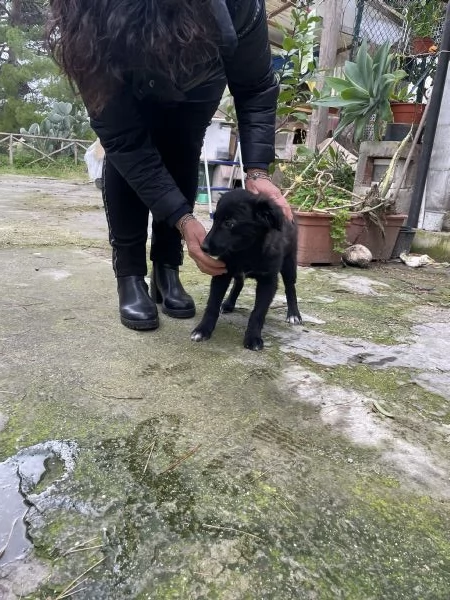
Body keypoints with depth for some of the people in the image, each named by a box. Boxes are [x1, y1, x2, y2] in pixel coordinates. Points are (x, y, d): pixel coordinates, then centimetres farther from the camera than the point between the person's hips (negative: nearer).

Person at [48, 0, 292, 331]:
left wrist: (257, 172, -39)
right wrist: (183, 219, -43)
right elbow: (122, 140, -36)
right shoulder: (93, 30, -41)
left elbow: (256, 89, -26)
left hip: (199, 81, 1)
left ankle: (167, 269, -1)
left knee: (182, 158, -14)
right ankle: (130, 275, -9)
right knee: (122, 157, -19)